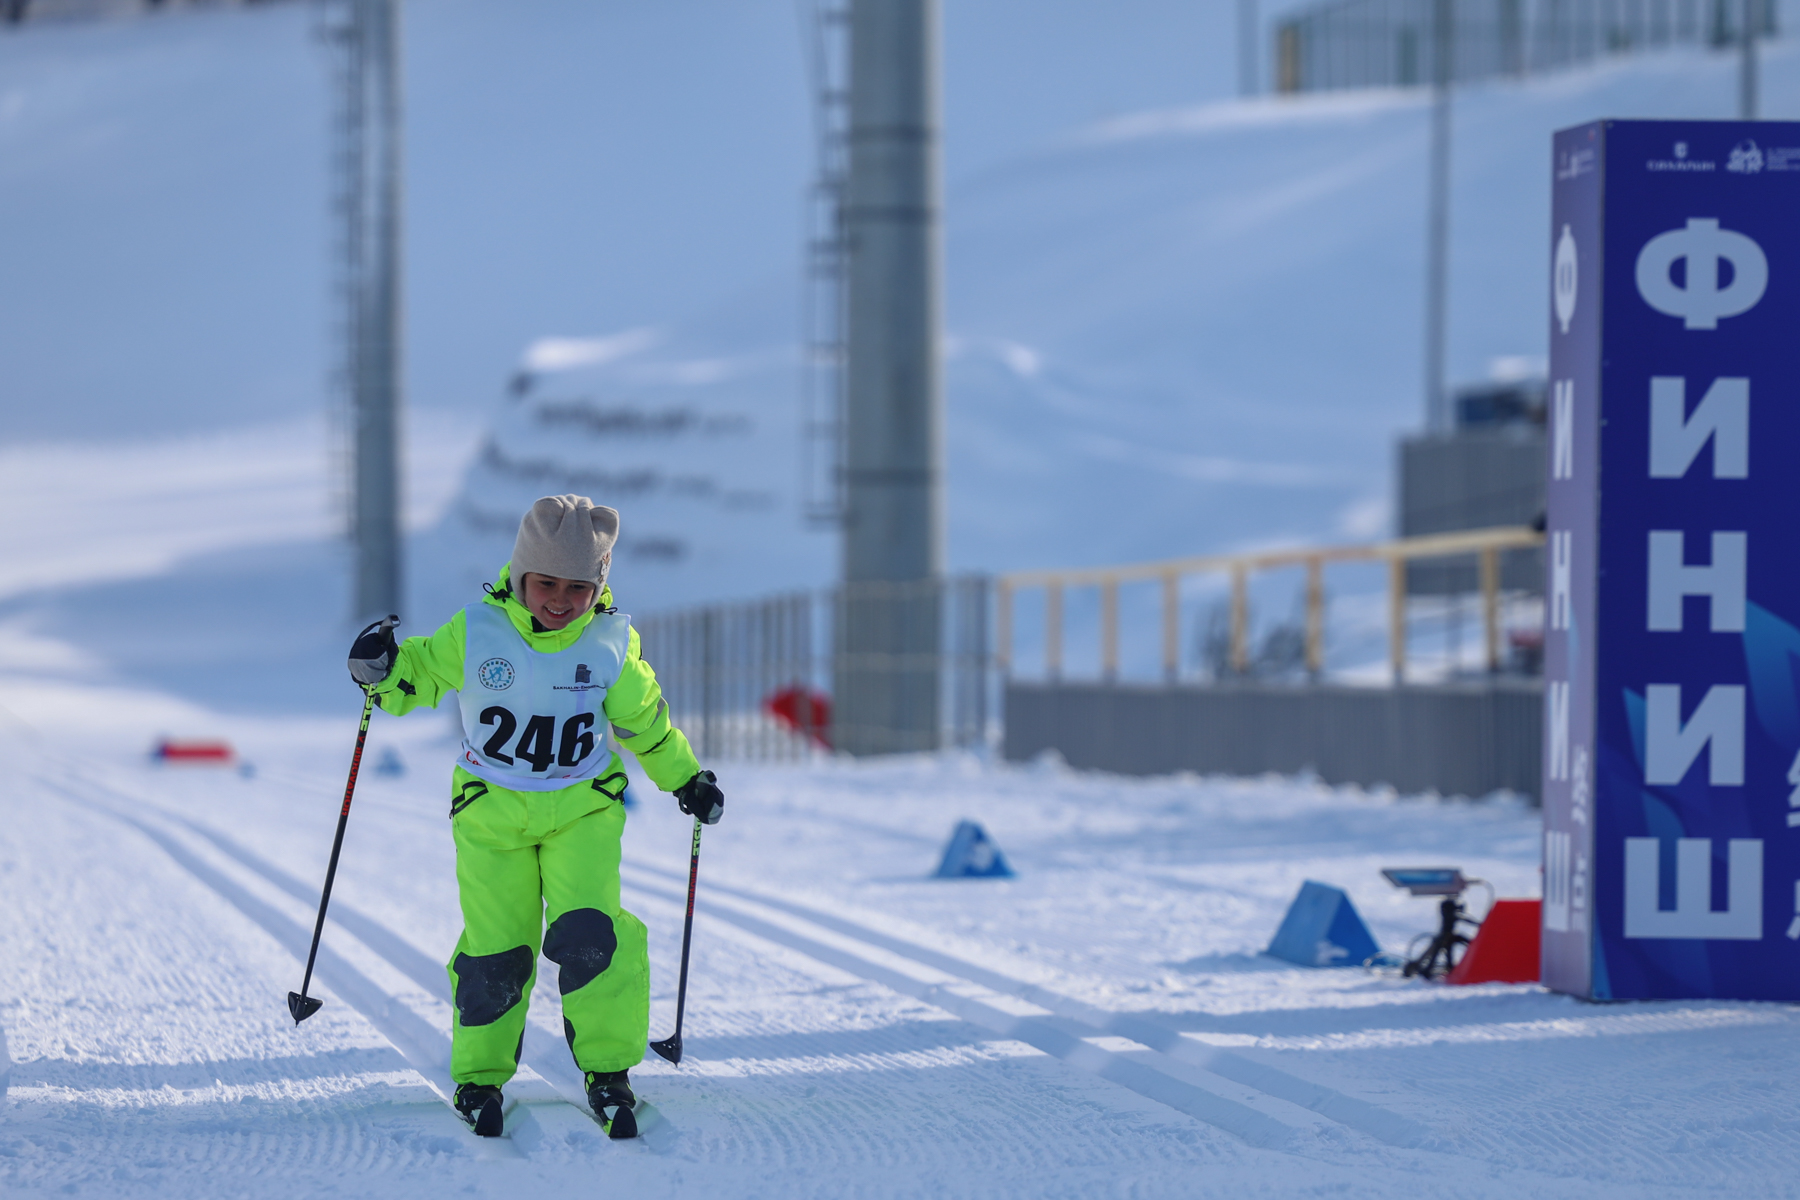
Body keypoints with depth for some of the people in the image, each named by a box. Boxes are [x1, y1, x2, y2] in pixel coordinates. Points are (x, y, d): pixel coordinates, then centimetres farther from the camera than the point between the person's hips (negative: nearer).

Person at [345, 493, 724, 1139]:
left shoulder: (610, 643, -5)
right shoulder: (476, 633, -10)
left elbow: (643, 720, 12)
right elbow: (421, 675, 3)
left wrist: (685, 778, 19)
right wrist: (382, 671, -19)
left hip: (582, 808, 0)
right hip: (492, 812, 0)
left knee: (588, 935, -16)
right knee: (494, 948, -1)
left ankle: (608, 1069, -2)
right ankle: (479, 1074, 18)